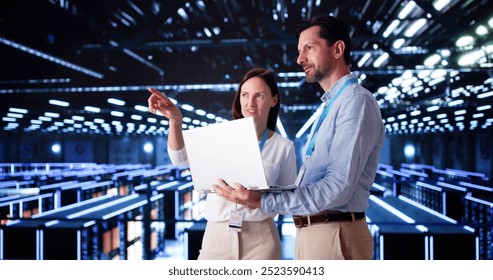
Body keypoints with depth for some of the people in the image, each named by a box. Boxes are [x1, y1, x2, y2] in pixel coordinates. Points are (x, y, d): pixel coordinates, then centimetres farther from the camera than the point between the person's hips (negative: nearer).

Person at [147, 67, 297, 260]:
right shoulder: (221, 134, 6)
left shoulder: (284, 146, 4)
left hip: (260, 237, 0)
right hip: (216, 234, 1)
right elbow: (181, 158, -8)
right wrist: (175, 120, -25)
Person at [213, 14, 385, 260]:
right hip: (308, 231, 9)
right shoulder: (329, 107, 18)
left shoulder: (357, 101, -12)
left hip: (334, 235, -9)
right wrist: (256, 192, 7)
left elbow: (338, 187, -23)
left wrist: (262, 201, -25)